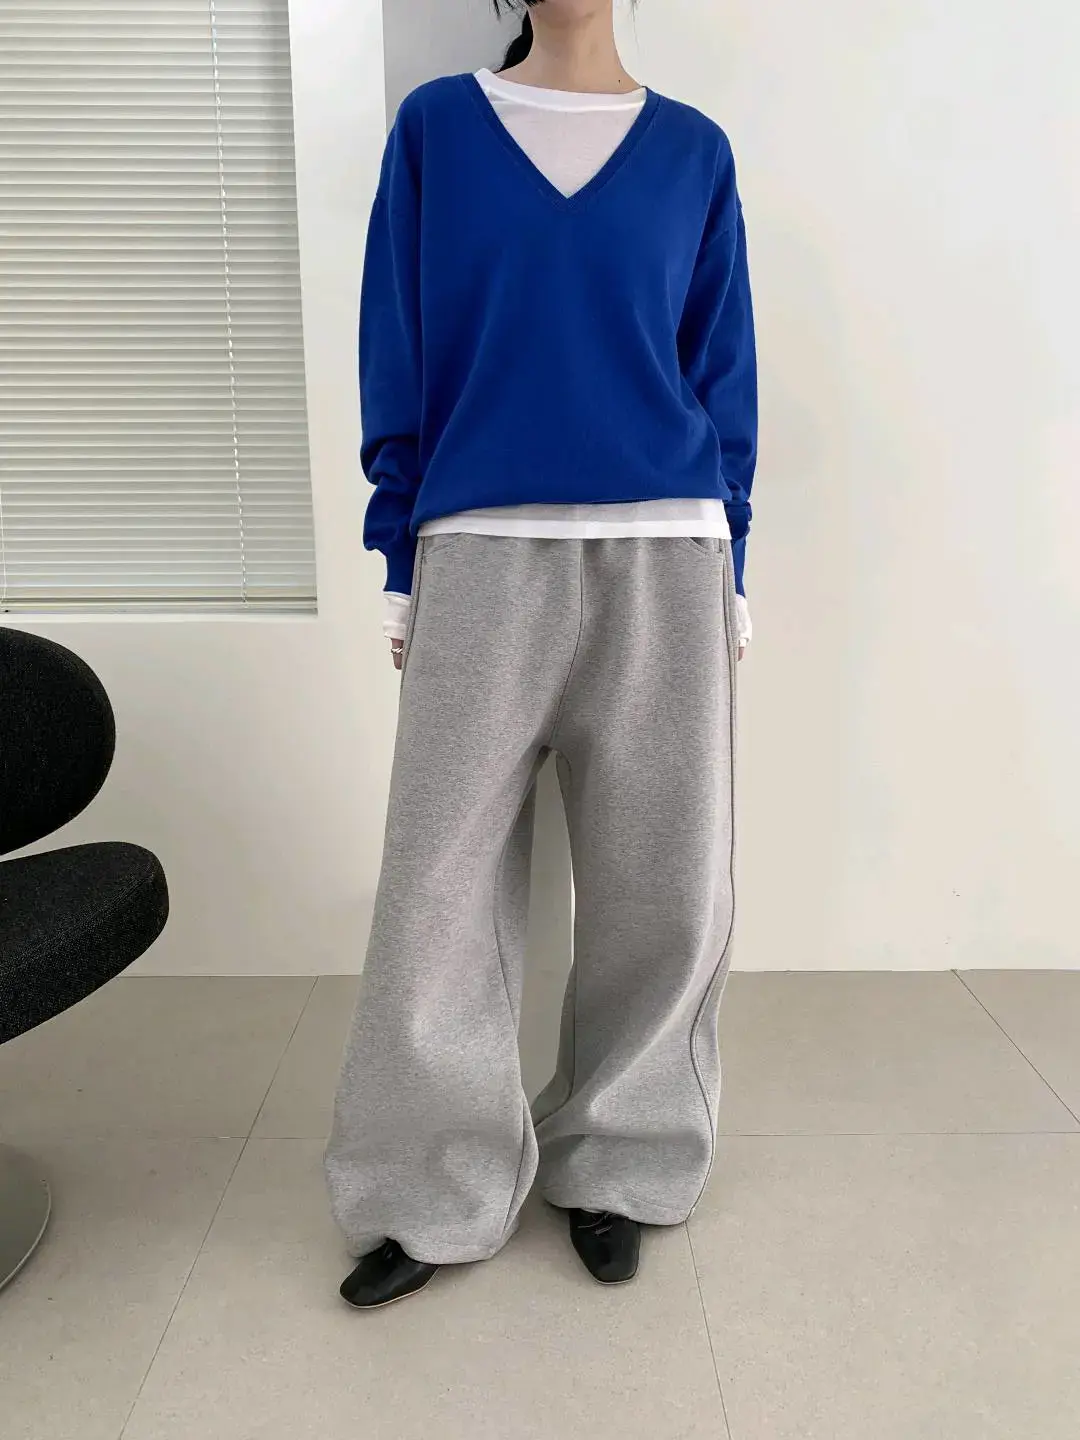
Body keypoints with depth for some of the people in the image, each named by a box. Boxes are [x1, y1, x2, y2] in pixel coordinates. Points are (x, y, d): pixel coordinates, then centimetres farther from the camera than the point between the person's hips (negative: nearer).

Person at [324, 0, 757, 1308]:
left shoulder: (693, 150, 13)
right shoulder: (435, 129, 11)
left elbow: (724, 376, 12)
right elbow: (397, 363, 7)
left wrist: (727, 570, 5)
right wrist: (402, 569, 1)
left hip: (663, 561, 2)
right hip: (484, 559, -1)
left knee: (663, 885, 4)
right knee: (442, 884, -1)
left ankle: (616, 1165, 25)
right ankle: (439, 1193, 18)